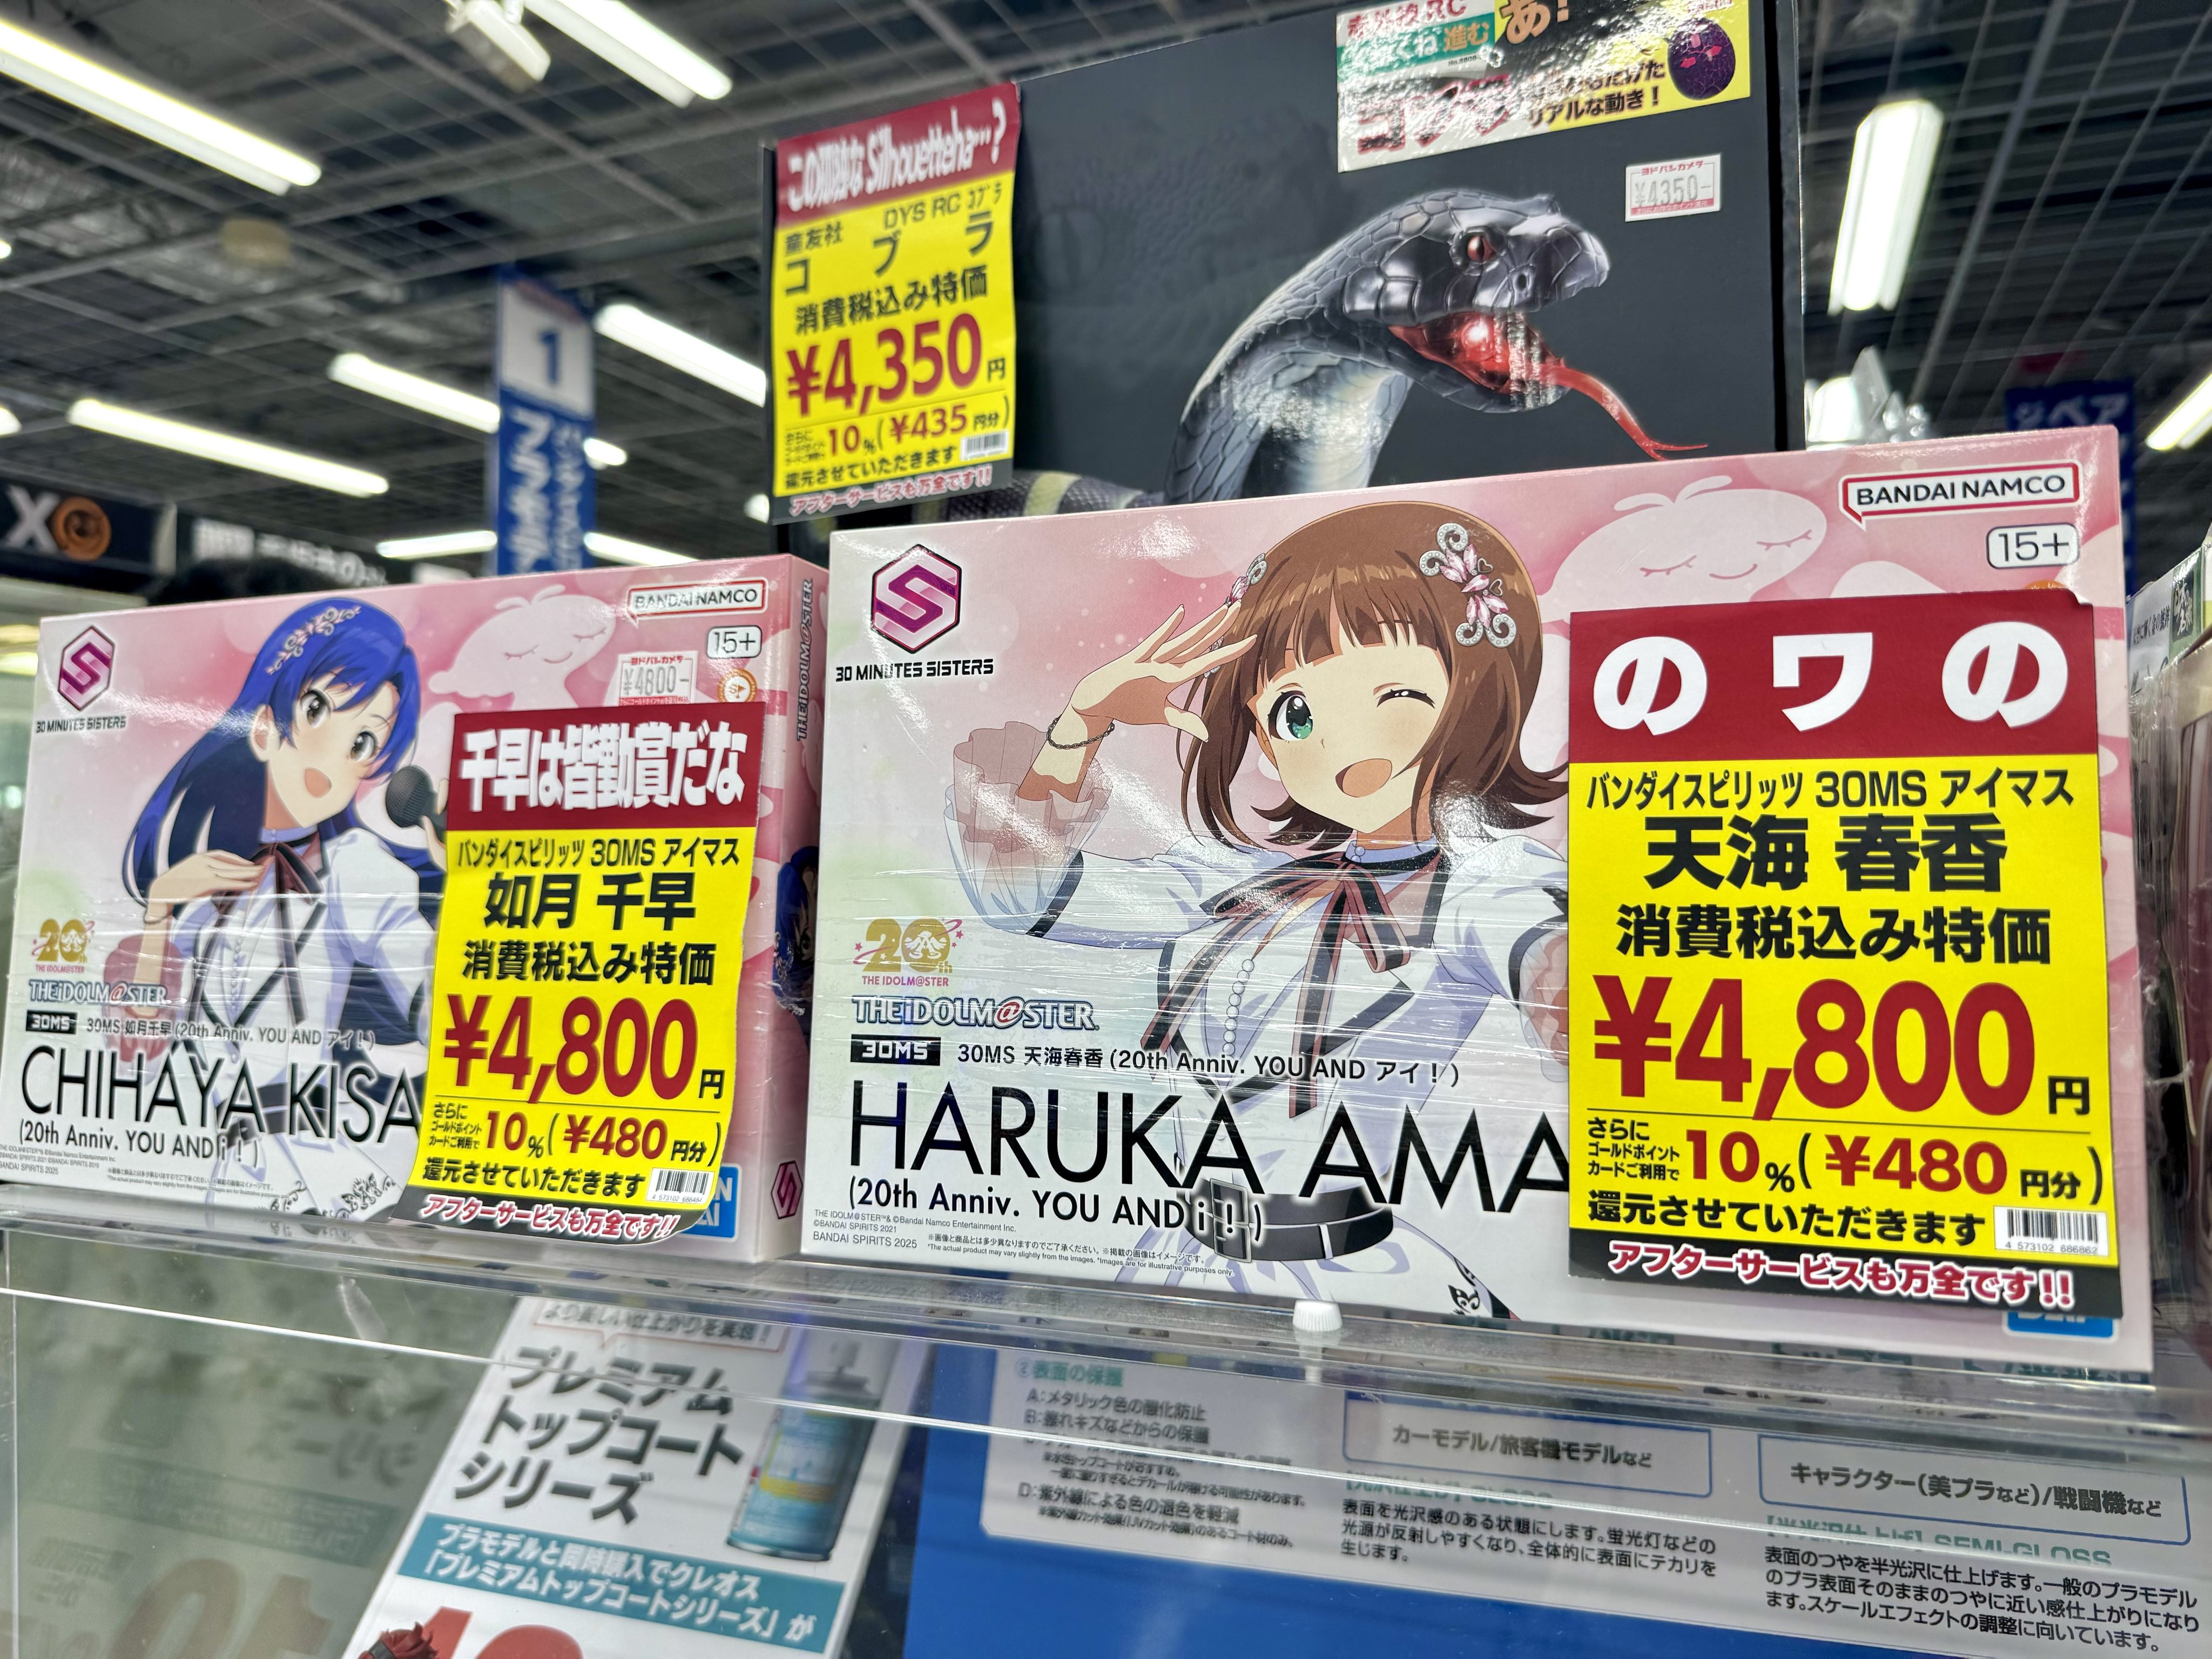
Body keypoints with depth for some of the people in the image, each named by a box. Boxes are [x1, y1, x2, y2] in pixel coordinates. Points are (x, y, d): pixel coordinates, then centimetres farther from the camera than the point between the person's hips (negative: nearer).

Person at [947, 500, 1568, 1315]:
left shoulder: (1484, 889, -6)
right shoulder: (1240, 883, 10)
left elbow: (1549, 947, -31)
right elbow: (1027, 887, 15)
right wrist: (1083, 721, 4)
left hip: (1361, 1279, -4)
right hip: (1185, 1260, 5)